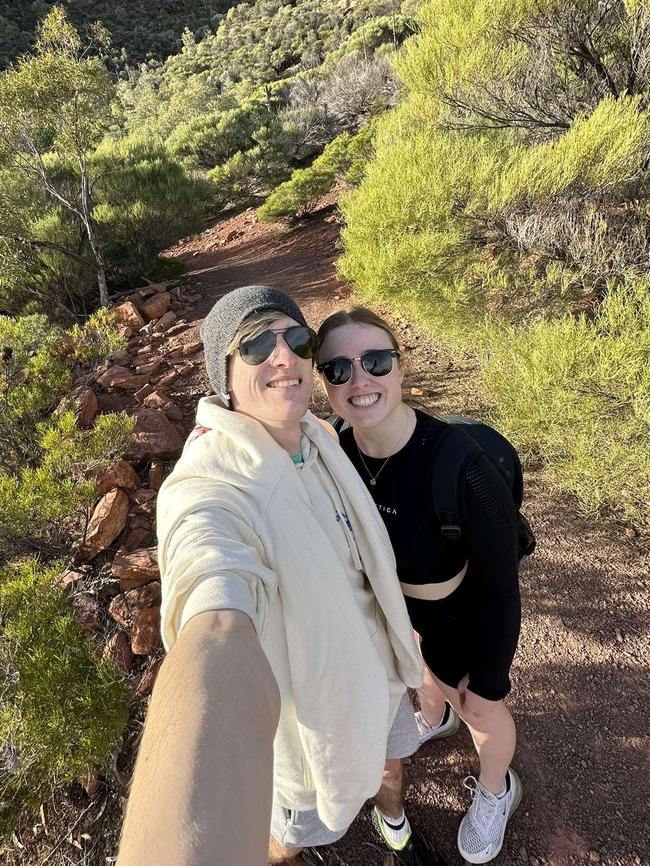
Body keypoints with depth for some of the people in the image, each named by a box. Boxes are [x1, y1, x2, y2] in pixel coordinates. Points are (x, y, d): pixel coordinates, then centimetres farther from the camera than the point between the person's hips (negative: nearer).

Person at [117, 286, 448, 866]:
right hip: (311, 702, -6)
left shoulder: (319, 438, -13)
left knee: (389, 759, 34)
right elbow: (216, 639, -59)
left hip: (377, 662, 6)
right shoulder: (210, 497, -38)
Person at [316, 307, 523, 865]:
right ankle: (435, 720, 70)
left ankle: (496, 791, 58)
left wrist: (488, 681, -15)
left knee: (480, 712, 24)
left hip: (463, 620, -5)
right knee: (426, 674, 35)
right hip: (393, 602, 5)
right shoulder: (341, 448, -22)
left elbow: (500, 587, -24)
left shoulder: (462, 466, -37)